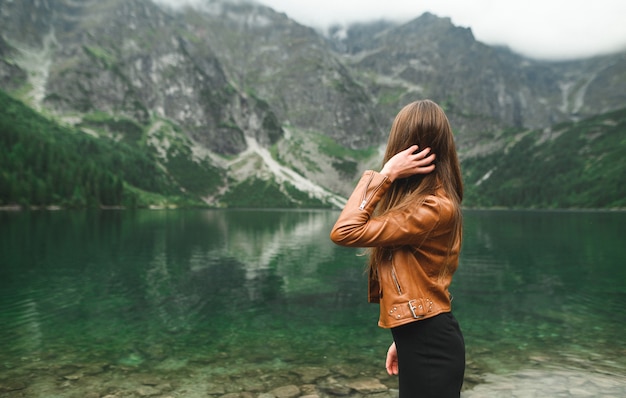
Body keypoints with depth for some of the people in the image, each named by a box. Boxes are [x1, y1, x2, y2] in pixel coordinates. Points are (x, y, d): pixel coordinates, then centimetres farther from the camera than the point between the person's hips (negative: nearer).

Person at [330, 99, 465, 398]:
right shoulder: (430, 199, 11)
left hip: (429, 345, -9)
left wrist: (385, 175, -20)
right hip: (422, 339, 9)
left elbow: (344, 232, -24)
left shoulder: (434, 208, -21)